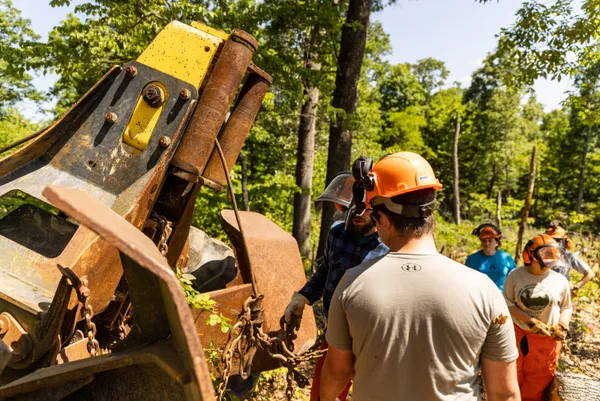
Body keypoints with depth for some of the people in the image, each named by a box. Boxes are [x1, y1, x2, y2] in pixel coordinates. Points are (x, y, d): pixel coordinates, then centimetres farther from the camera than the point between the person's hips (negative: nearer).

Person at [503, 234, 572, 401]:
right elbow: (507, 303, -8)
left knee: (539, 382, 15)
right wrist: (530, 321, -18)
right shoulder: (515, 275, -9)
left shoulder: (560, 280, -4)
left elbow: (566, 307, 9)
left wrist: (562, 326, -8)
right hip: (517, 335, -1)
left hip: (548, 339, 1)